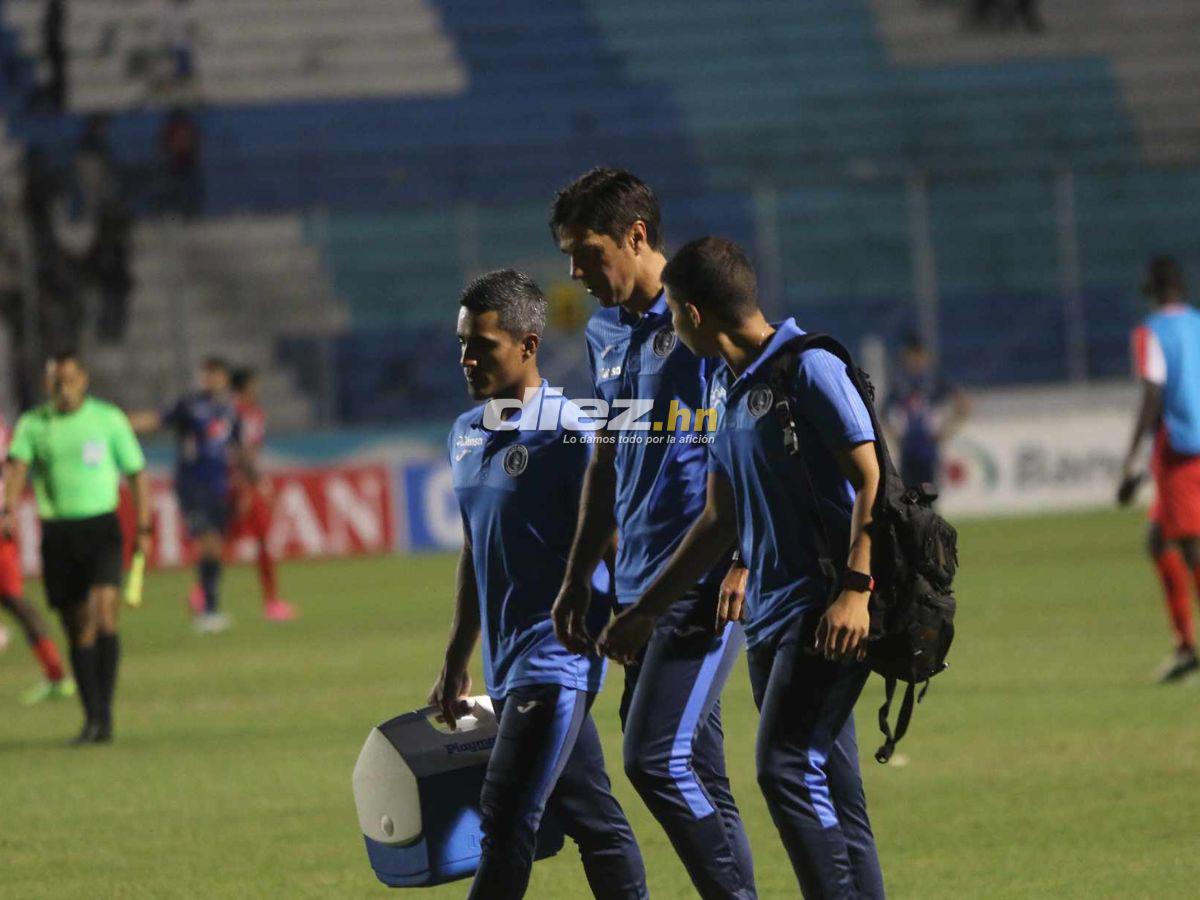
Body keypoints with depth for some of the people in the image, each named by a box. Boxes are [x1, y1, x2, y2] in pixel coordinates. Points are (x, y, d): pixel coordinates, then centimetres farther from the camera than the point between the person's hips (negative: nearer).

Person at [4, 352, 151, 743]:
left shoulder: (108, 419, 1)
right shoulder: (33, 424, 5)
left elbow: (136, 474, 7)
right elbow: (16, 466, -10)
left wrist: (143, 529, 1)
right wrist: (9, 511, -29)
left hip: (101, 527, -2)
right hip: (57, 532, 2)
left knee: (103, 611, -20)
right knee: (78, 629, 5)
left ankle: (104, 714, -19)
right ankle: (93, 718, 13)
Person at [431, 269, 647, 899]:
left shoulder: (567, 434, -13)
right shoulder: (466, 435, 12)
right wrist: (455, 665, 24)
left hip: (557, 657, -8)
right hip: (508, 660, 8)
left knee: (506, 820, -14)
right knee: (591, 819, 13)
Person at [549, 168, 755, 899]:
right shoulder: (607, 334, 16)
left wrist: (742, 568, -20)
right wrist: (576, 582, 23)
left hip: (707, 581, -8)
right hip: (641, 584, 8)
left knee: (658, 758, -17)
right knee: (695, 773, 8)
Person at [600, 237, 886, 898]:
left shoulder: (809, 370, -10)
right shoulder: (726, 390, 16)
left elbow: (871, 479, -14)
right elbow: (721, 521, 24)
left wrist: (855, 590, -23)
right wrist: (645, 610, 27)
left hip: (826, 613, -9)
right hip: (770, 616, 9)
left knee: (787, 769, -18)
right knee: (829, 798, 6)